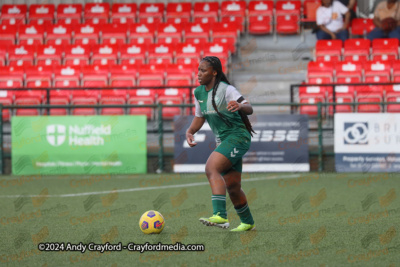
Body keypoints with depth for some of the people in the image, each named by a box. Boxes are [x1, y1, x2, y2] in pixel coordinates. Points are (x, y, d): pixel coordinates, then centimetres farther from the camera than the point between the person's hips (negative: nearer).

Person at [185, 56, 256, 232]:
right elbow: (199, 117, 20)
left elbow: (249, 109, -23)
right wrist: (190, 132, 2)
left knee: (211, 168, -27)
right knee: (232, 186, 9)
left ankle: (220, 215, -38)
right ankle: (248, 222, 26)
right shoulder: (199, 92, 7)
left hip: (238, 137, -8)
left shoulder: (226, 90, -15)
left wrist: (239, 106, -46)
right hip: (223, 141, 8)